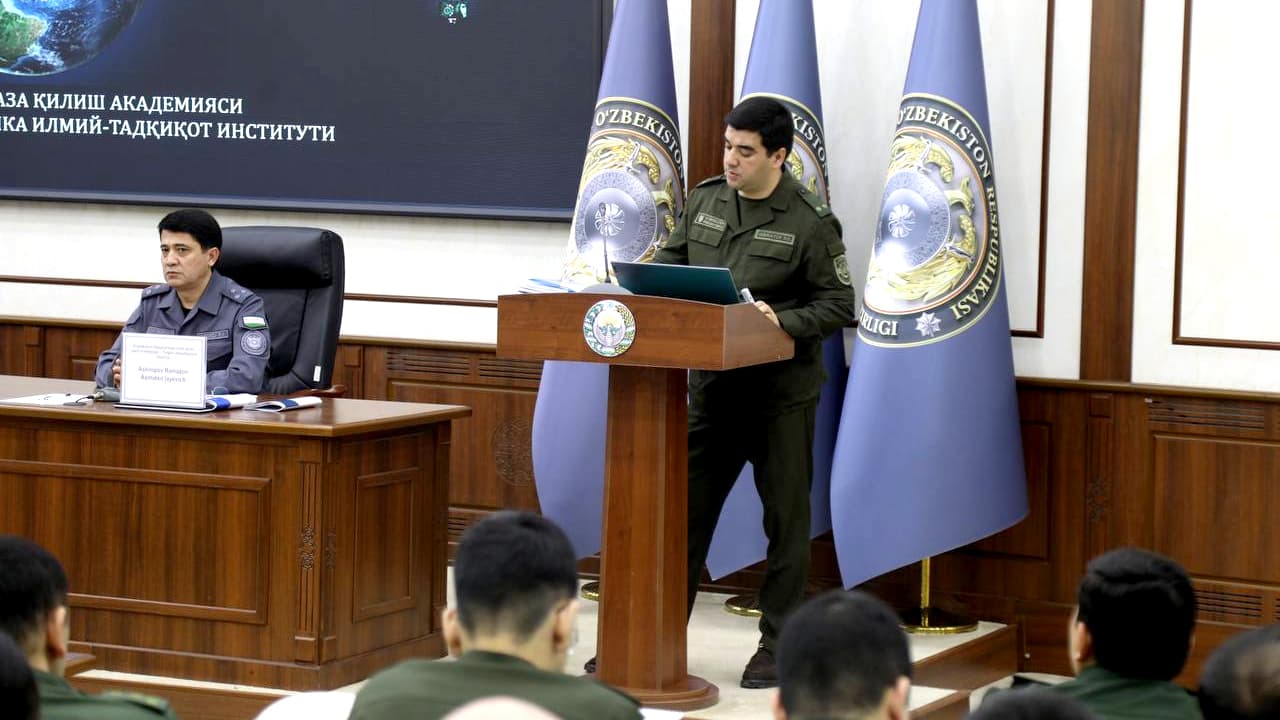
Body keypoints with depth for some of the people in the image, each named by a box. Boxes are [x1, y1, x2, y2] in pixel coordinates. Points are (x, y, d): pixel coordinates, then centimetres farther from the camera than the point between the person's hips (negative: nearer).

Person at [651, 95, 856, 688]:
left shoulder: (811, 222, -9)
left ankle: (778, 645, 15)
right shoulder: (704, 200, 6)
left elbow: (839, 306, -8)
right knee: (684, 511, 7)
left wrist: (783, 322, -24)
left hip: (781, 394, -4)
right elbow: (670, 262, 16)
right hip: (711, 387, 5)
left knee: (785, 521, 5)